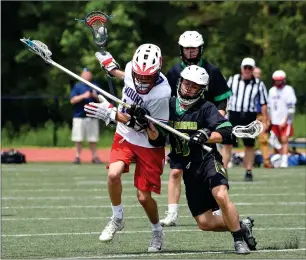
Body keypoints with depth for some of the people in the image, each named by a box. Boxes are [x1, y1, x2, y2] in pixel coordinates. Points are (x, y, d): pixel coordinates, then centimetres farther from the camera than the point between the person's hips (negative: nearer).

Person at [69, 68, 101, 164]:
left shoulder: (95, 86, 12)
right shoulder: (77, 86, 3)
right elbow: (72, 100, -6)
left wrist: (96, 96, -10)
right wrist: (83, 96, -18)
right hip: (79, 116, -2)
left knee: (93, 138, 4)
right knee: (78, 138, -3)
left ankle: (94, 156, 10)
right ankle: (77, 156, 3)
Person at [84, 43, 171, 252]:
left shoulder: (161, 94, -32)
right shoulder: (131, 68, -14)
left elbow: (145, 127, -24)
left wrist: (112, 114, -29)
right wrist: (112, 69, 15)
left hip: (149, 144, -4)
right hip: (125, 136, 4)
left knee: (144, 197, -2)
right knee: (113, 174, -21)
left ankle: (157, 232, 29)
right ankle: (117, 219, 5)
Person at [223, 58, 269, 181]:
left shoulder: (259, 84, 4)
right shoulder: (232, 80, 7)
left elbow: (263, 104, 5)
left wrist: (264, 121, 1)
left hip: (250, 117, 0)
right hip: (233, 115, 0)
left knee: (249, 145, 4)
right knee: (227, 144, -5)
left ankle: (248, 171, 13)